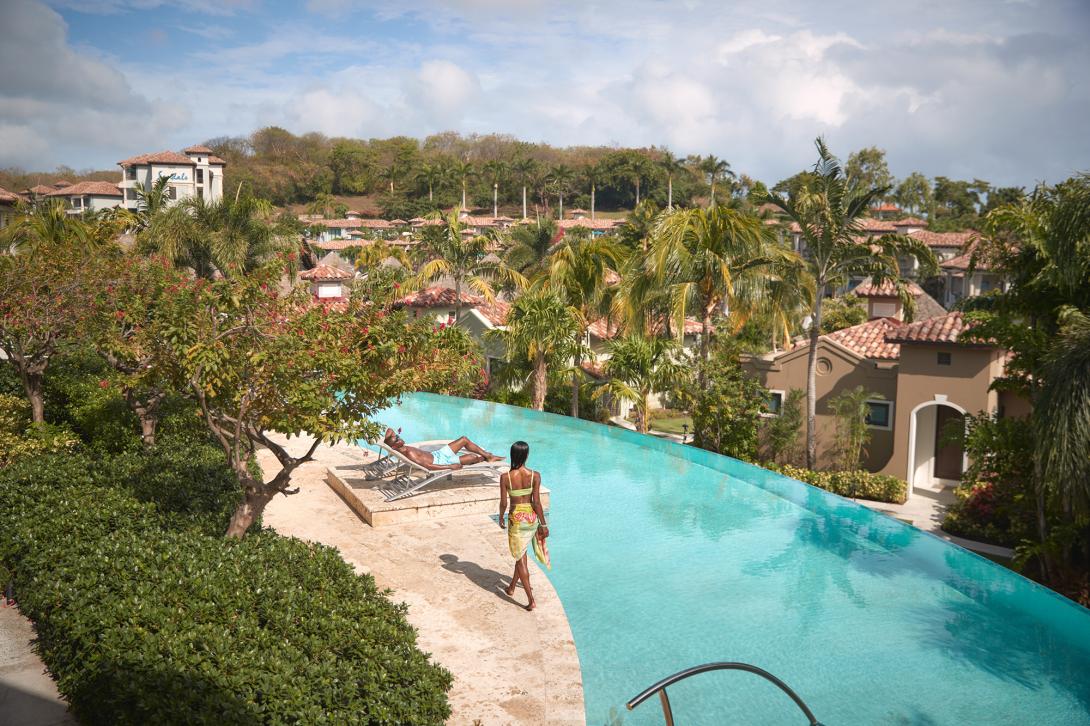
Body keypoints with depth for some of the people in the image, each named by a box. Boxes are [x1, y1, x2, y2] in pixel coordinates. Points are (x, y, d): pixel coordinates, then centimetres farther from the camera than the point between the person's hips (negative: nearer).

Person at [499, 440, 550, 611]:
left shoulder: (505, 477, -14)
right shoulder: (535, 476, -12)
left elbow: (503, 503, -8)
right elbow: (536, 502, -10)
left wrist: (501, 518, 11)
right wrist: (543, 524, 0)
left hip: (516, 518, -2)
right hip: (532, 517, 2)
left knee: (520, 558, 6)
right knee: (521, 554, 24)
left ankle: (531, 600, 2)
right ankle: (512, 587, 42)